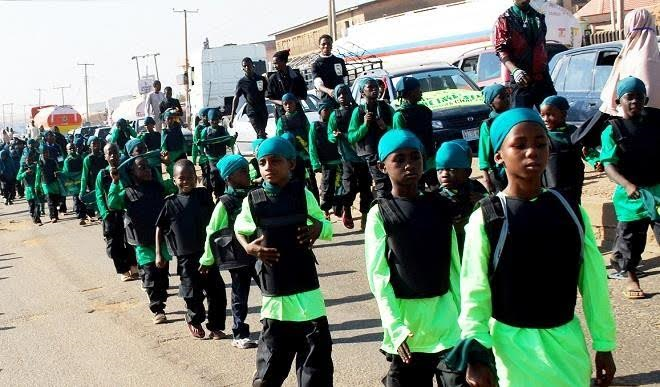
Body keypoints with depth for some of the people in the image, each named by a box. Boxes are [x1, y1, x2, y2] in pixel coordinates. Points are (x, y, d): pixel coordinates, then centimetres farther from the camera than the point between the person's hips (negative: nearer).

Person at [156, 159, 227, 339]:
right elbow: (160, 228, 4)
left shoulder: (203, 195, -1)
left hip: (206, 252, 2)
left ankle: (215, 326, 17)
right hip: (186, 257, -1)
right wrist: (158, 253, 2)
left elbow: (213, 221, 10)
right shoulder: (171, 203, -5)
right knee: (193, 294, 7)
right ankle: (194, 321, 34)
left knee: (217, 291, 2)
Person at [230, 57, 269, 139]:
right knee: (261, 134, -16)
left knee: (261, 134, 8)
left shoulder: (261, 79, 7)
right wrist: (232, 117, -4)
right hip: (252, 112, -3)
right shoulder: (242, 82, 1)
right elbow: (236, 98, 1)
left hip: (263, 111, 3)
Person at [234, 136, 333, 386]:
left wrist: (318, 228, -11)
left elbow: (328, 228, 12)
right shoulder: (252, 201, 0)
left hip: (307, 291, 0)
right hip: (274, 295, 0)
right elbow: (239, 230, 18)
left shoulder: (303, 194, 0)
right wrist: (249, 247, -2)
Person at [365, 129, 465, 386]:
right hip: (406, 318, -2)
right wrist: (395, 329, -15)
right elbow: (379, 277, -7)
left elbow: (454, 267, 9)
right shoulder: (379, 214, -3)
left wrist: (462, 318, 7)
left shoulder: (440, 207, 6)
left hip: (445, 319, 2)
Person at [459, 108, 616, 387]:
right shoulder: (486, 219, -11)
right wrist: (475, 355, -13)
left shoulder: (571, 211, 0)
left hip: (567, 338, 4)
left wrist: (604, 345, 9)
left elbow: (594, 282, 6)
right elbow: (474, 292, -10)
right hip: (515, 342, -3)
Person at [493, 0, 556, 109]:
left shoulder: (539, 16, 17)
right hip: (520, 80, -5)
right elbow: (501, 51, -10)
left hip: (543, 77, 5)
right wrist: (514, 70, -27)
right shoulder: (504, 20, 0)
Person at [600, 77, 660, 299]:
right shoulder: (612, 131, -6)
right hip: (630, 194, -2)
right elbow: (609, 165, -14)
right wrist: (627, 184, -29)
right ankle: (631, 280, 26)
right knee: (630, 240, 9)